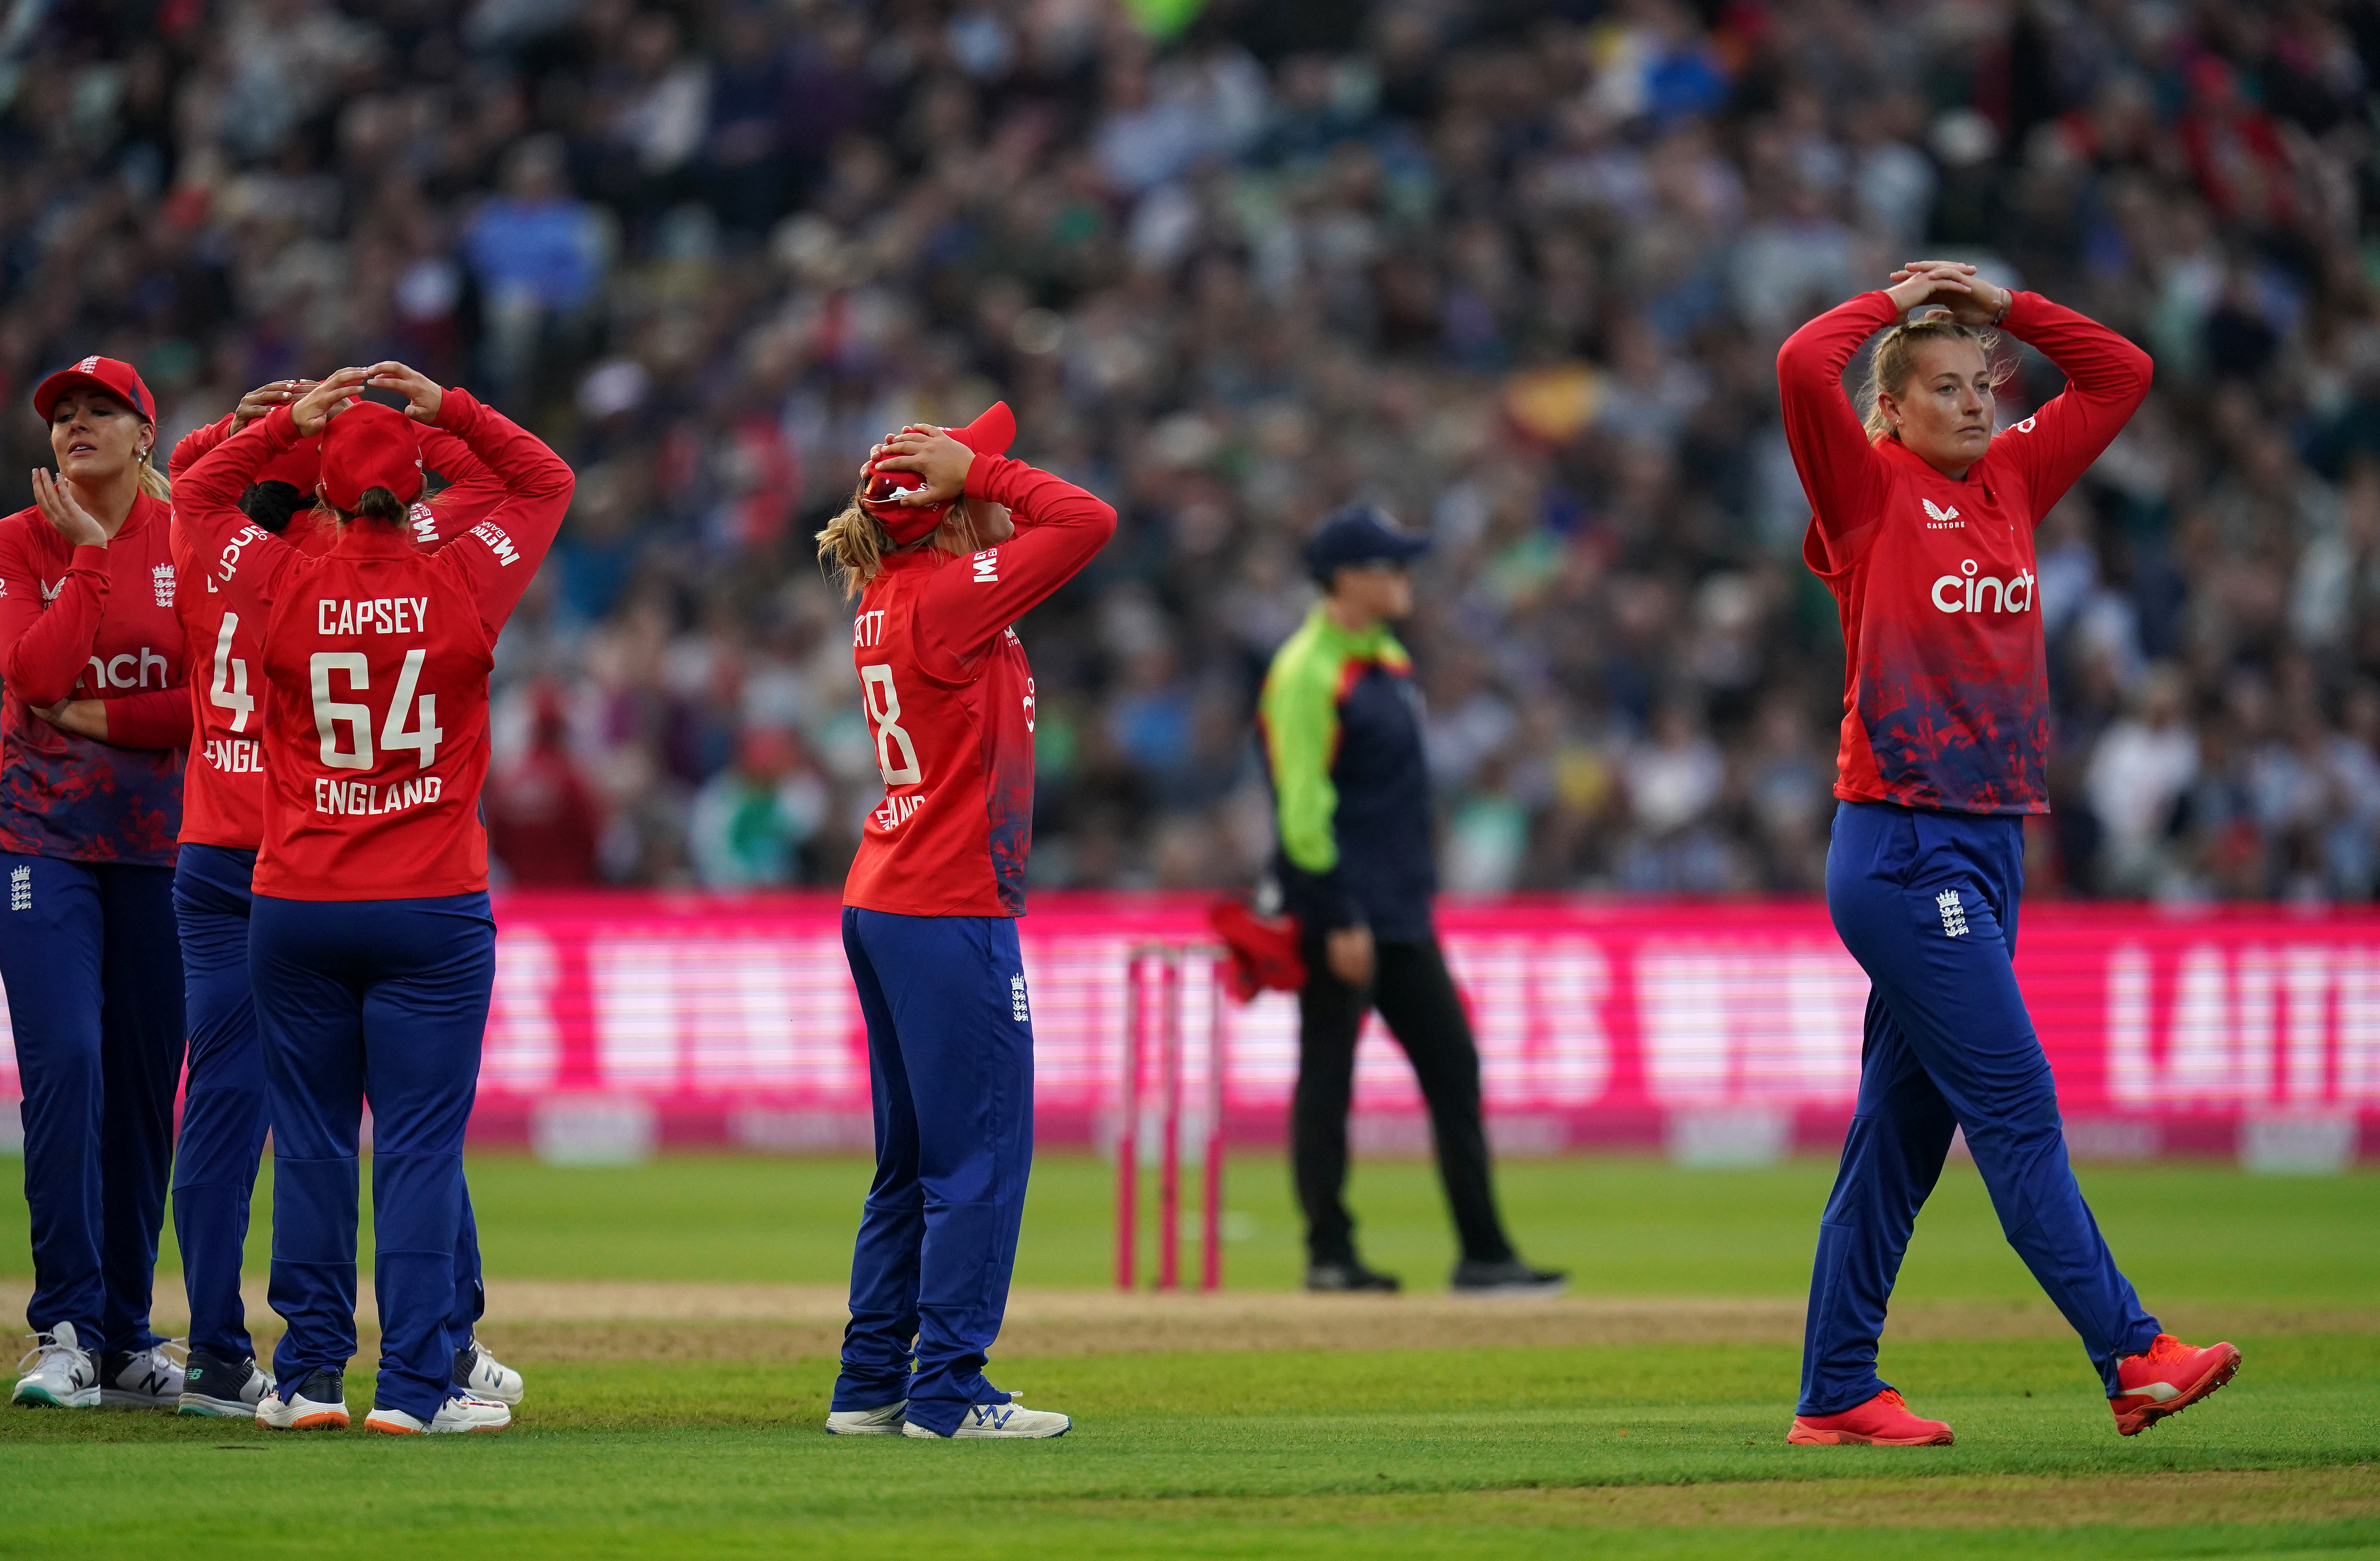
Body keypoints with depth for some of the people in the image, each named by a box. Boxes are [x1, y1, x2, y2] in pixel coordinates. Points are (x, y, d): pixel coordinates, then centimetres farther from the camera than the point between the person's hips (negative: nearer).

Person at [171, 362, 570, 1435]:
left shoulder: (284, 588, -5)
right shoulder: (461, 585, -7)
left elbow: (198, 498, 14)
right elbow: (547, 482, 10)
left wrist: (289, 423, 11)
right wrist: (450, 411, 8)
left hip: (295, 909, 2)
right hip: (434, 907, -1)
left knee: (310, 1144, 9)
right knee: (420, 1146, -1)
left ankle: (308, 1375, 11)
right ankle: (414, 1384, -5)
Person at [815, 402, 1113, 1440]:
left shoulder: (888, 598, 11)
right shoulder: (947, 598, -15)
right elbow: (1088, 522, -18)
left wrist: (975, 474, 6)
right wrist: (977, 473, -10)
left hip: (883, 906, 10)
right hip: (951, 913, -10)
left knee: (916, 1158, 15)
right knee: (981, 1151, -5)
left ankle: (871, 1382, 17)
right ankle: (948, 1391, -5)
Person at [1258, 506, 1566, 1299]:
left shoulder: (1388, 660, 15)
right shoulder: (1305, 674, -13)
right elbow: (1302, 804, -18)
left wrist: (1415, 890, 19)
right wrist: (1339, 919, -21)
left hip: (1402, 910, 9)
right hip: (1342, 912, -9)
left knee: (1453, 1069, 6)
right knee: (1327, 1077, -2)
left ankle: (1484, 1255, 7)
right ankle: (1330, 1255, 3)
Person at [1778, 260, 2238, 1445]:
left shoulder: (2013, 483, 14)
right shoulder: (1870, 491, -4)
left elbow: (2121, 374, 20)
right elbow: (1803, 367, -21)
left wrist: (2003, 305, 10)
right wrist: (1897, 301, -4)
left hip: (1990, 847, 7)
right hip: (1900, 847, -7)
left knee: (1905, 1128, 9)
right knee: (2017, 1111, -10)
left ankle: (1837, 1393, 13)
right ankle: (2131, 1357, -14)